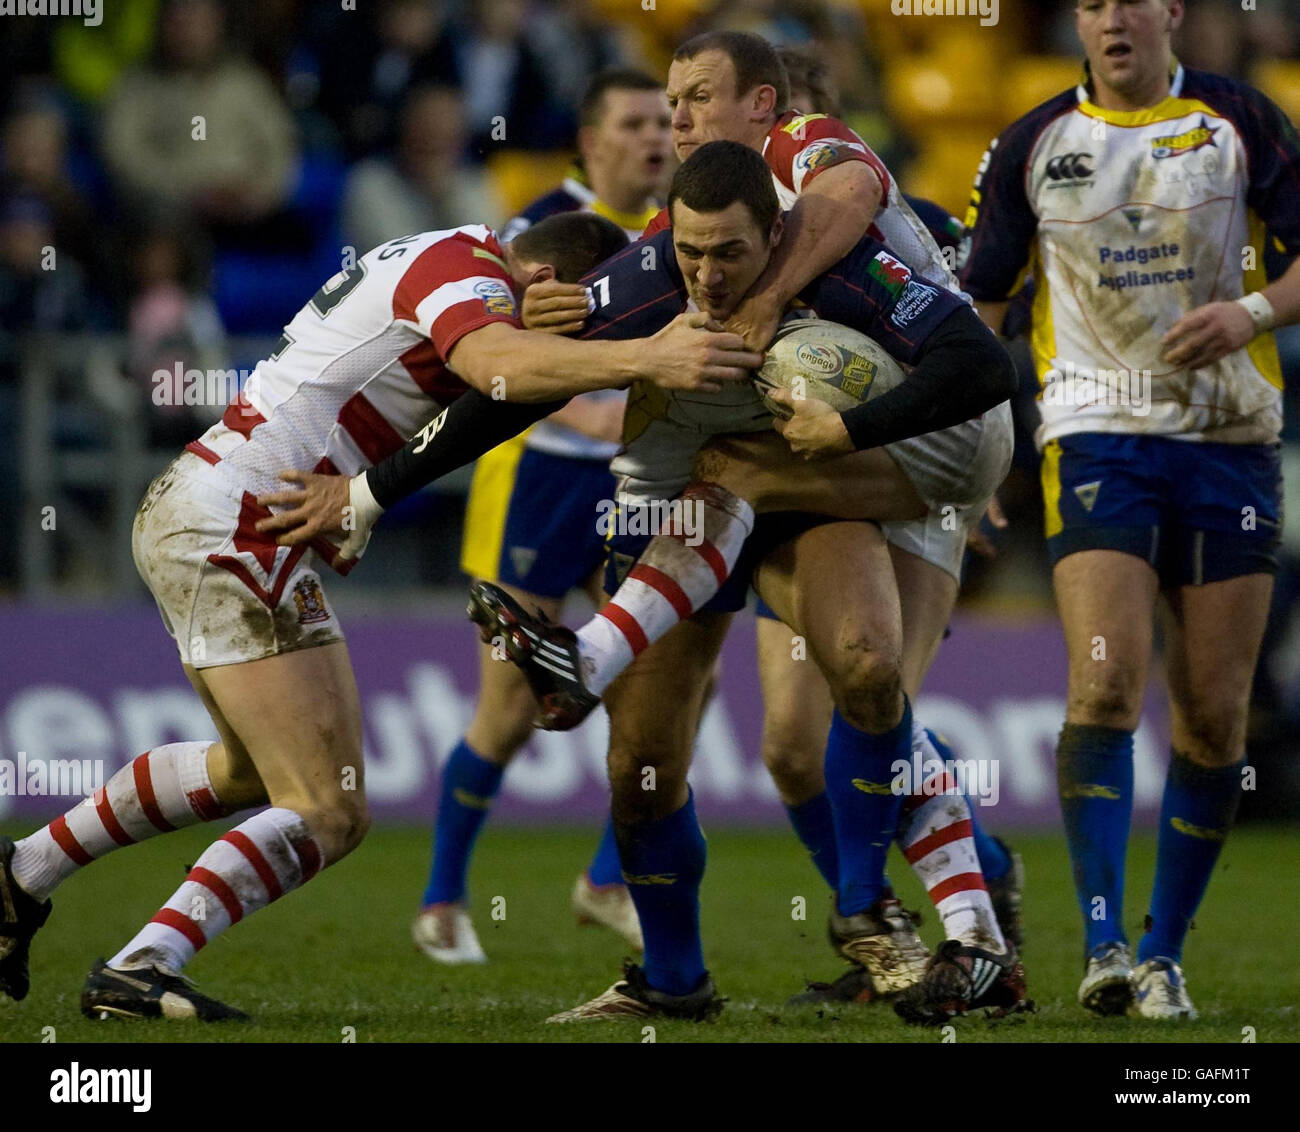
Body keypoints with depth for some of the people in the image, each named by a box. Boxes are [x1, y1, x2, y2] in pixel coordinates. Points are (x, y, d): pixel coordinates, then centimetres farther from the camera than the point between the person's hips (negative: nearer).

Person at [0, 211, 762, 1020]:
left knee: (251, 770, 30)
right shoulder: (467, 271, -14)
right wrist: (644, 358, -47)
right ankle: (138, 973, -20)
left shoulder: (446, 253, 16)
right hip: (235, 525, -11)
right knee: (329, 814, -14)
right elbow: (495, 363, -36)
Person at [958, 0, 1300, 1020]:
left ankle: (1165, 954, 12)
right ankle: (1105, 948, -17)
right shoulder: (1035, 145, 6)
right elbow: (980, 299, 12)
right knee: (1106, 686, -18)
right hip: (1098, 434, -1)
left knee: (1214, 714, 0)